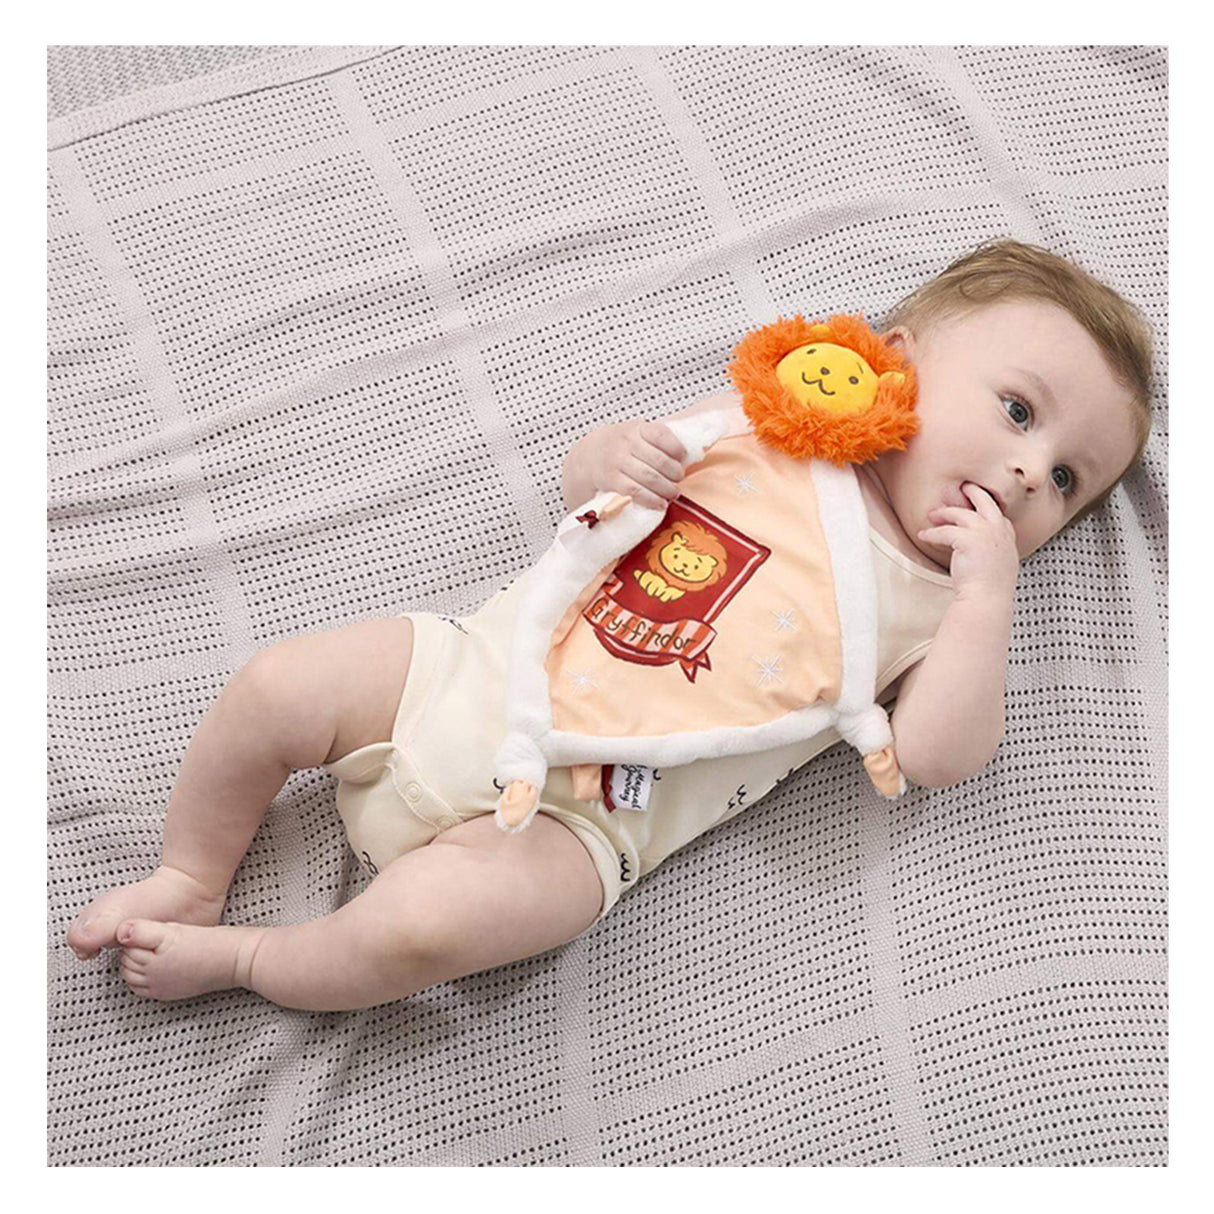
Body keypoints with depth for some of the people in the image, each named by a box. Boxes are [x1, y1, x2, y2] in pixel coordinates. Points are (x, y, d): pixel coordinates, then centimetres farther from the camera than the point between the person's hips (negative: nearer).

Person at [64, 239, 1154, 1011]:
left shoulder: (935, 609, 5)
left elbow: (936, 755, -11)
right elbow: (578, 483, 13)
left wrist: (990, 592, -17)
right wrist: (623, 454, -10)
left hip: (577, 817, -3)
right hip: (483, 672, 3)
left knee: (424, 924, -26)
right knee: (276, 688, -6)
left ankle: (235, 960, 2)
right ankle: (190, 880, 20)